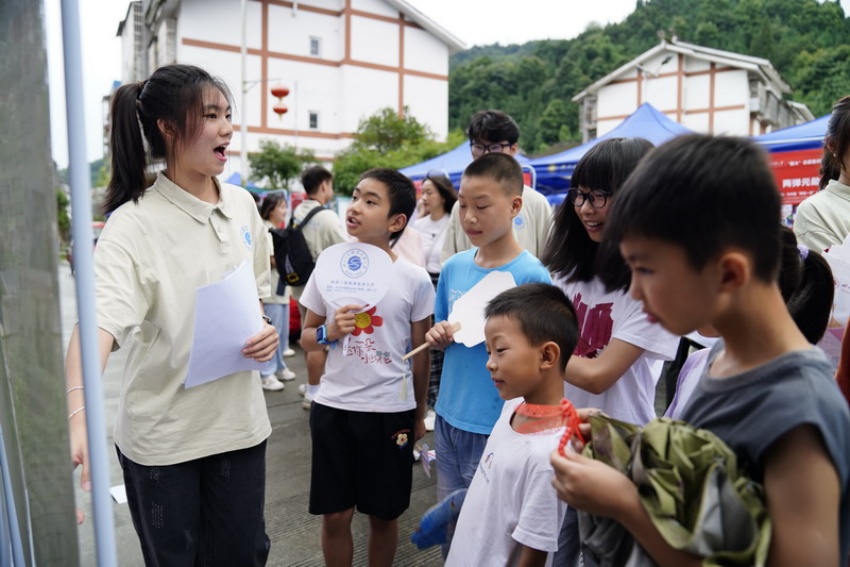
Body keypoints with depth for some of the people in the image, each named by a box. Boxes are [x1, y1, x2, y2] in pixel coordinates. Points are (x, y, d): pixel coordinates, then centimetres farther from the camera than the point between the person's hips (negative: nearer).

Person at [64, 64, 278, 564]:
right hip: (160, 435, -4)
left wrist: (266, 330, -5)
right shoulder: (133, 224, -17)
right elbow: (99, 320, -30)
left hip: (239, 421, 5)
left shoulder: (242, 204, 1)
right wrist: (79, 415, -45)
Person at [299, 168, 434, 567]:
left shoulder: (415, 279, -8)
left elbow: (420, 353, 2)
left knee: (383, 514, 14)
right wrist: (329, 332, -16)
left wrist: (419, 415, 9)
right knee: (335, 515, 12)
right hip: (333, 406, 2)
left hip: (391, 410, -1)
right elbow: (307, 336, 7)